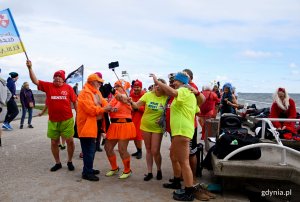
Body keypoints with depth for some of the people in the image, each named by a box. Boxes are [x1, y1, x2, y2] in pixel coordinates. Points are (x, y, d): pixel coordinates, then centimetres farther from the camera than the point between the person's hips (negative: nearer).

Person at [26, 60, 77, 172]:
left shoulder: (68, 88, -3)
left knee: (70, 141, 4)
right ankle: (57, 163, 29)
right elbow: (35, 81, -5)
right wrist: (30, 68, -15)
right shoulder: (48, 86, 2)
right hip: (53, 121, 2)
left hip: (67, 120, -2)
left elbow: (75, 101, 2)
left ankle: (70, 162, 24)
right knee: (54, 142, 11)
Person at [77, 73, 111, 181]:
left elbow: (103, 102, 8)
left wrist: (109, 108, -12)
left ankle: (89, 169, 31)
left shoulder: (96, 92, 15)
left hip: (92, 125, 10)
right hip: (86, 125, -10)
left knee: (91, 149, 18)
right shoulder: (85, 93, -16)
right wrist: (104, 109, -17)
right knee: (89, 150, -5)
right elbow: (91, 109, -24)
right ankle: (87, 173, 5)